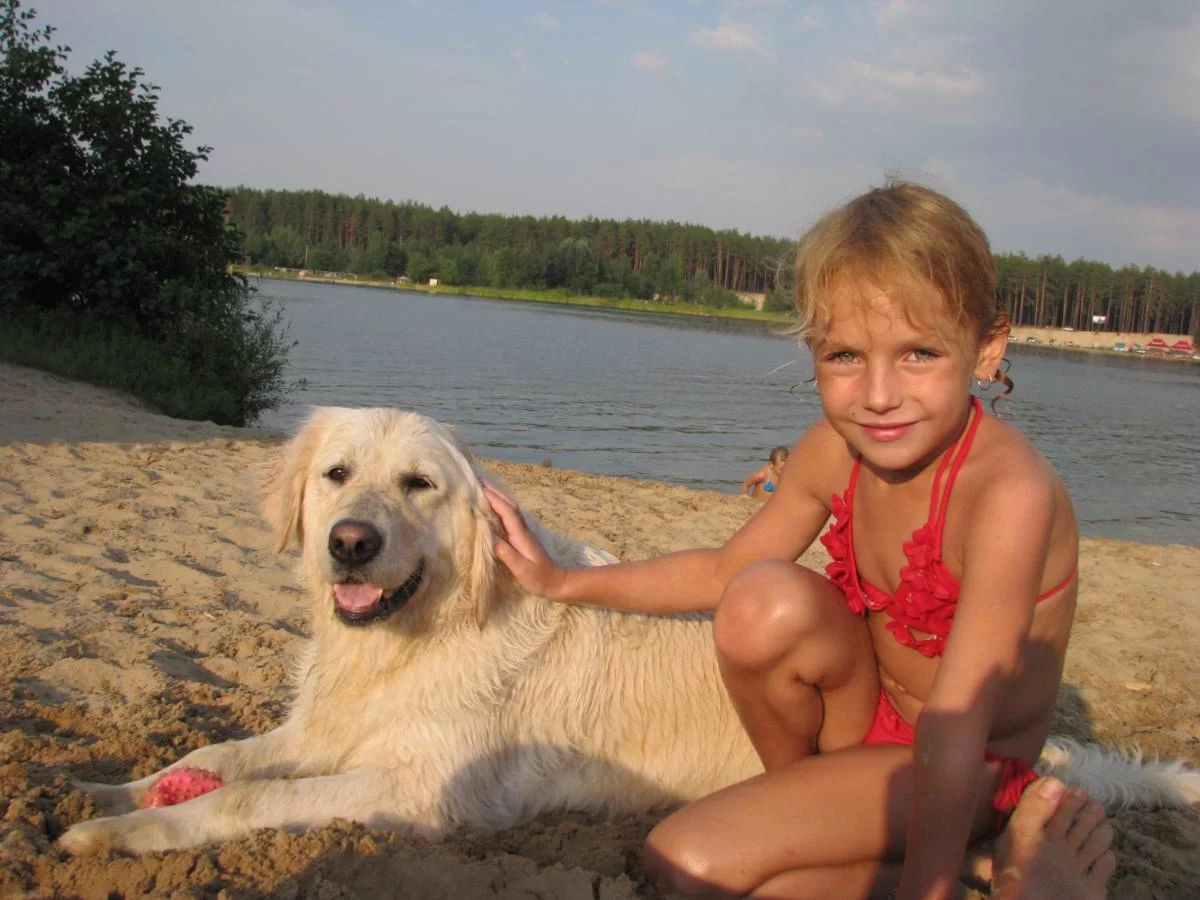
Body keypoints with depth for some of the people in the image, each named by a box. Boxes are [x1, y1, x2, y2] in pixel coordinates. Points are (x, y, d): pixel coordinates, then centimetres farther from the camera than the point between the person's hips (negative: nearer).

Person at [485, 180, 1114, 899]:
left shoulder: (1009, 491, -30)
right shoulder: (836, 449, -9)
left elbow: (954, 728, -32)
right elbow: (726, 573, 5)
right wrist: (560, 582, 4)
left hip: (974, 772, -5)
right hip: (872, 711, 5)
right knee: (766, 600, -26)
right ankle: (800, 794, 0)